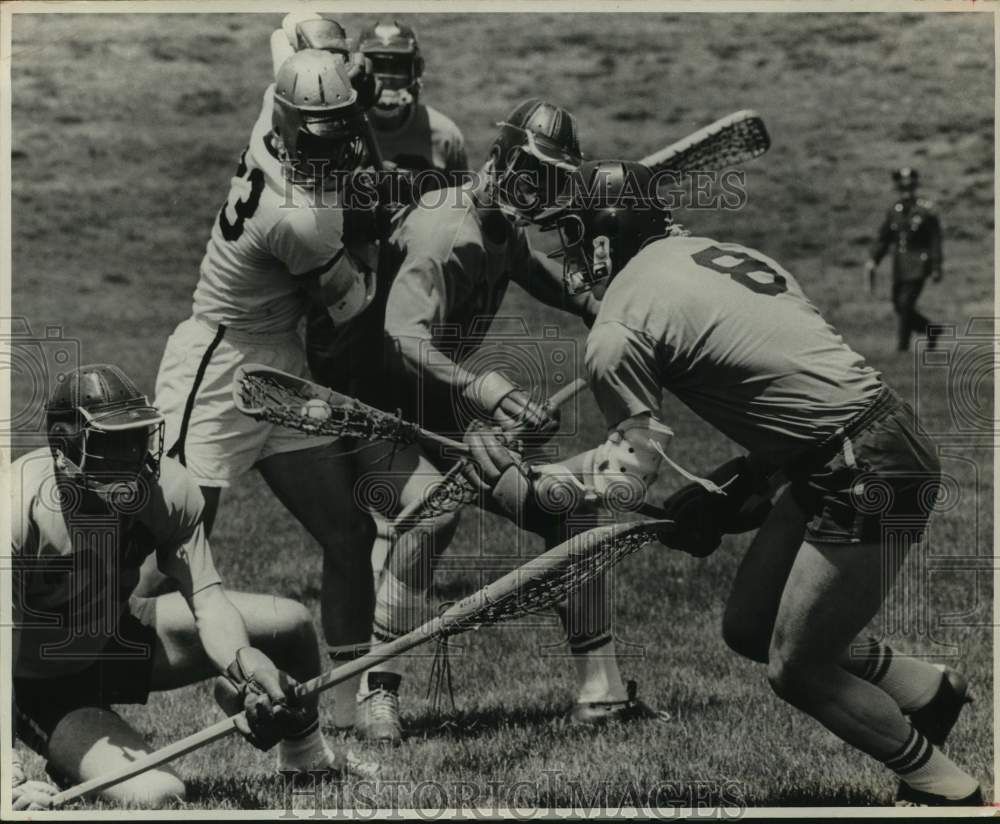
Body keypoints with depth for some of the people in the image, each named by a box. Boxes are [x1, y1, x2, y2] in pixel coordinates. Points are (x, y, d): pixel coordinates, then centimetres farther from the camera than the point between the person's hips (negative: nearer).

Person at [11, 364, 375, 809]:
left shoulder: (170, 488, -15)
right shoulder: (22, 504, -32)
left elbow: (207, 599, -19)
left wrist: (241, 659, -43)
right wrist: (8, 772, -42)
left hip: (123, 635, 6)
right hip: (47, 689, -6)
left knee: (289, 622, -1)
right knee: (153, 795, -30)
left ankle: (303, 754, 28)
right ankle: (63, 767, 5)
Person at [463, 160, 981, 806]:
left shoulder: (618, 331, -11)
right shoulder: (713, 250, 14)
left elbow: (632, 467, -9)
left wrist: (526, 493, 3)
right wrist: (735, 486, 16)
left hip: (869, 481, -9)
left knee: (798, 670, 6)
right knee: (750, 629, 18)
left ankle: (947, 790, 14)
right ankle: (932, 690, 27)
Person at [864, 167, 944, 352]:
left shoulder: (926, 210, -7)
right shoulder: (895, 210, 8)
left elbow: (935, 241, -6)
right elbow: (883, 238, 9)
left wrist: (936, 268, -9)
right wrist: (873, 261, -3)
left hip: (918, 265, -6)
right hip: (899, 267, 6)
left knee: (906, 303, -15)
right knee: (899, 307, 7)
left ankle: (902, 345, -6)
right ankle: (931, 331, 26)